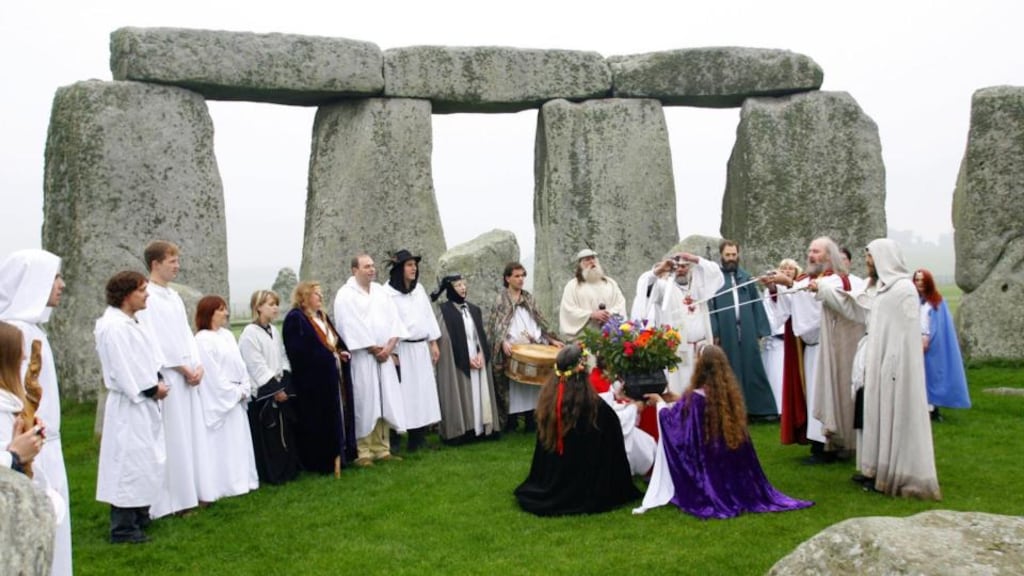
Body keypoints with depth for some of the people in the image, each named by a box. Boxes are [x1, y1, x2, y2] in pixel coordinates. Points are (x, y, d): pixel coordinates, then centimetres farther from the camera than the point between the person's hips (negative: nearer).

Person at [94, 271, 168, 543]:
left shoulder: (132, 323, 12)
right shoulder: (114, 327, -19)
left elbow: (149, 358, 14)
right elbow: (125, 370, -21)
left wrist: (159, 381, -1)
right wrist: (152, 389, -12)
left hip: (144, 404, 10)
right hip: (129, 406, -10)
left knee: (145, 461, 17)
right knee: (129, 462, -4)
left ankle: (140, 516, 29)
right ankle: (122, 527, 5)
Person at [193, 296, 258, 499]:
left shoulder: (227, 335, 11)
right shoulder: (203, 340, -13)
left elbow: (239, 364, 11)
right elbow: (212, 374, -16)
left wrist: (244, 389, -1)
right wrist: (235, 393, -10)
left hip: (236, 399, 8)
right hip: (218, 401, -8)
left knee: (238, 441, 12)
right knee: (221, 444, -3)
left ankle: (240, 481, 21)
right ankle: (221, 487, 3)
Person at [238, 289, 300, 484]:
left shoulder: (274, 331, 12)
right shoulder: (250, 334, -12)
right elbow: (257, 367, -16)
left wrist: (284, 385, 0)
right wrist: (275, 389, -15)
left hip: (280, 390, 7)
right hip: (262, 394, -7)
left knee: (285, 433, 10)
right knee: (265, 438, -1)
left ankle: (287, 471, 21)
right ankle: (269, 474, 8)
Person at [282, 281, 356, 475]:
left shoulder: (322, 317, 17)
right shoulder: (295, 319, -12)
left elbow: (337, 341, 19)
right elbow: (299, 352, -21)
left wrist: (342, 352, -3)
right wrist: (330, 354, -17)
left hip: (331, 377, 9)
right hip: (314, 381, -9)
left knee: (335, 421, 12)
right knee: (318, 423, -2)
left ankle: (336, 456, 20)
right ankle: (320, 462, 7)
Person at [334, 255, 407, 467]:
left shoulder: (380, 290, 14)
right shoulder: (346, 294, -6)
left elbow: (393, 317, 7)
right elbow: (352, 326, -14)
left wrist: (390, 345, -7)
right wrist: (374, 349, -12)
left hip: (384, 355, 6)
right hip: (361, 357, -6)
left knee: (385, 402, 7)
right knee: (364, 403, -4)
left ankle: (382, 449, 15)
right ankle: (364, 452, 3)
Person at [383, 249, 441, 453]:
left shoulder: (419, 288, 10)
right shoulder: (387, 292, -10)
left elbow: (428, 315, 16)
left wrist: (434, 343, 13)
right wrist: (391, 352, -14)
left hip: (421, 348, 7)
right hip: (401, 350, -7)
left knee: (422, 391, 8)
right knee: (401, 394, -5)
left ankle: (418, 438, 16)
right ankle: (394, 440, 3)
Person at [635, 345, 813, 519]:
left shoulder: (695, 397, -21)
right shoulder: (730, 392, -1)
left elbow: (671, 420, -4)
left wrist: (661, 402, 16)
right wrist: (678, 401, 26)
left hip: (708, 470, -6)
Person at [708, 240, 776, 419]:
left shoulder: (746, 277, 12)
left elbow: (757, 305, 10)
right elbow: (709, 307, -4)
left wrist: (760, 331, 2)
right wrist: (714, 333, -12)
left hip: (747, 331, 3)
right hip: (726, 333, -2)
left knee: (753, 369, 5)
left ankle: (760, 408, 10)